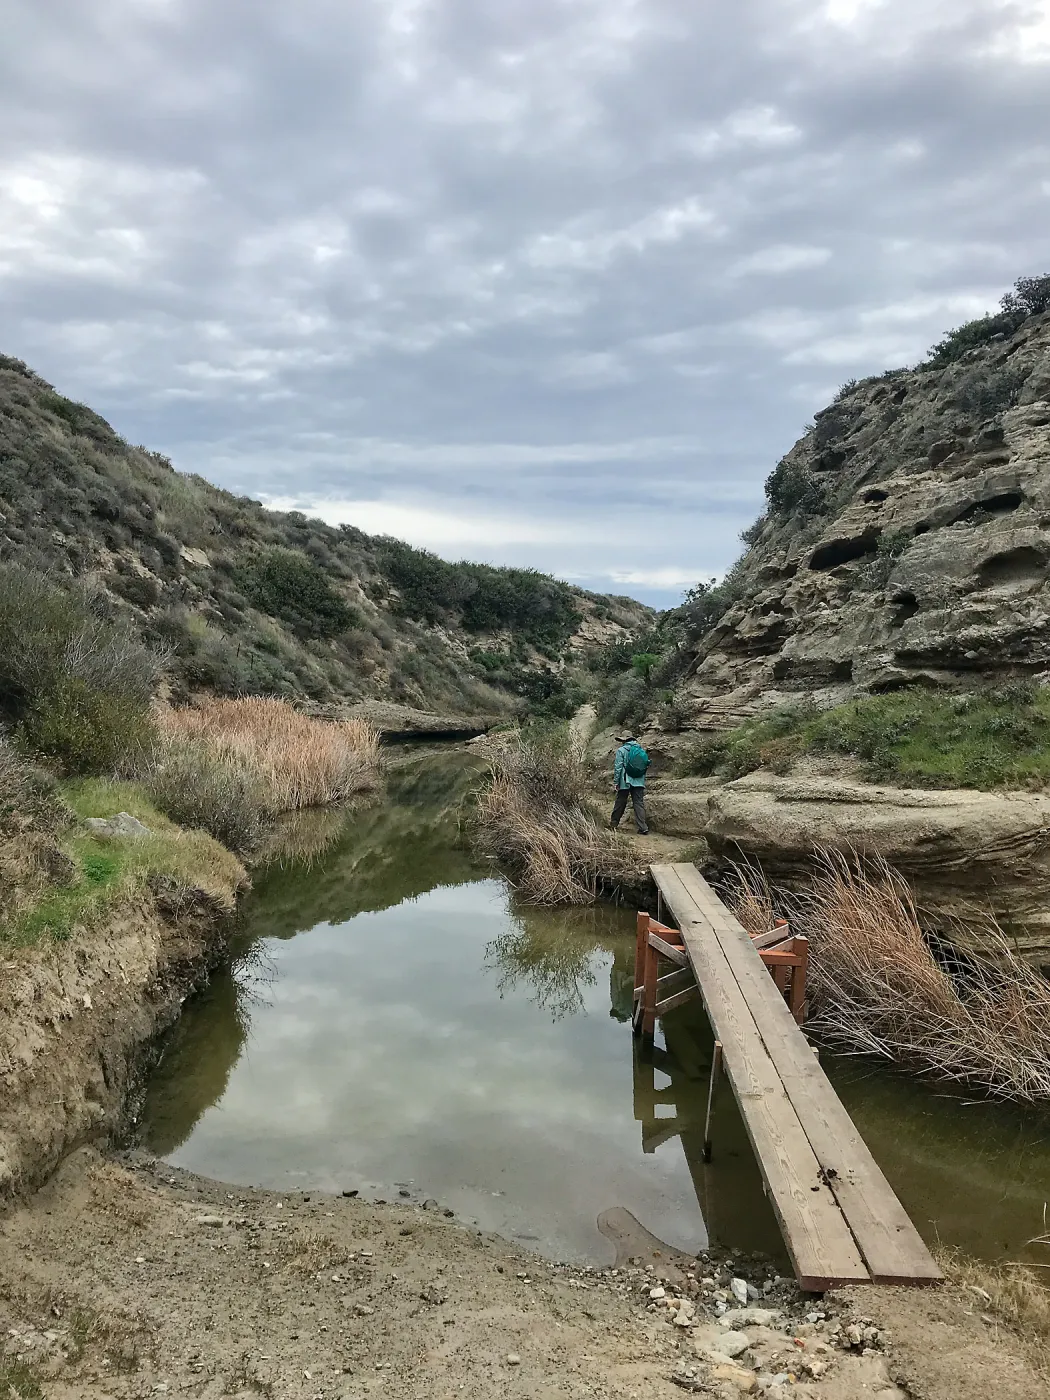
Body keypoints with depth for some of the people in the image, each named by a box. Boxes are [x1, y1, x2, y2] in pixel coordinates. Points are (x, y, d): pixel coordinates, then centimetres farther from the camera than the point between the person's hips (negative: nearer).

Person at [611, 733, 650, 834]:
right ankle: (643, 827, -8)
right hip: (639, 782, 3)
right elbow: (645, 766, 12)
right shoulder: (641, 750, 9)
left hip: (625, 782, -3)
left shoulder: (621, 750, -6)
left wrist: (616, 782, -2)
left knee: (620, 803, 10)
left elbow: (618, 767, -8)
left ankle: (614, 824, 24)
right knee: (639, 803, 1)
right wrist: (643, 782, 19)